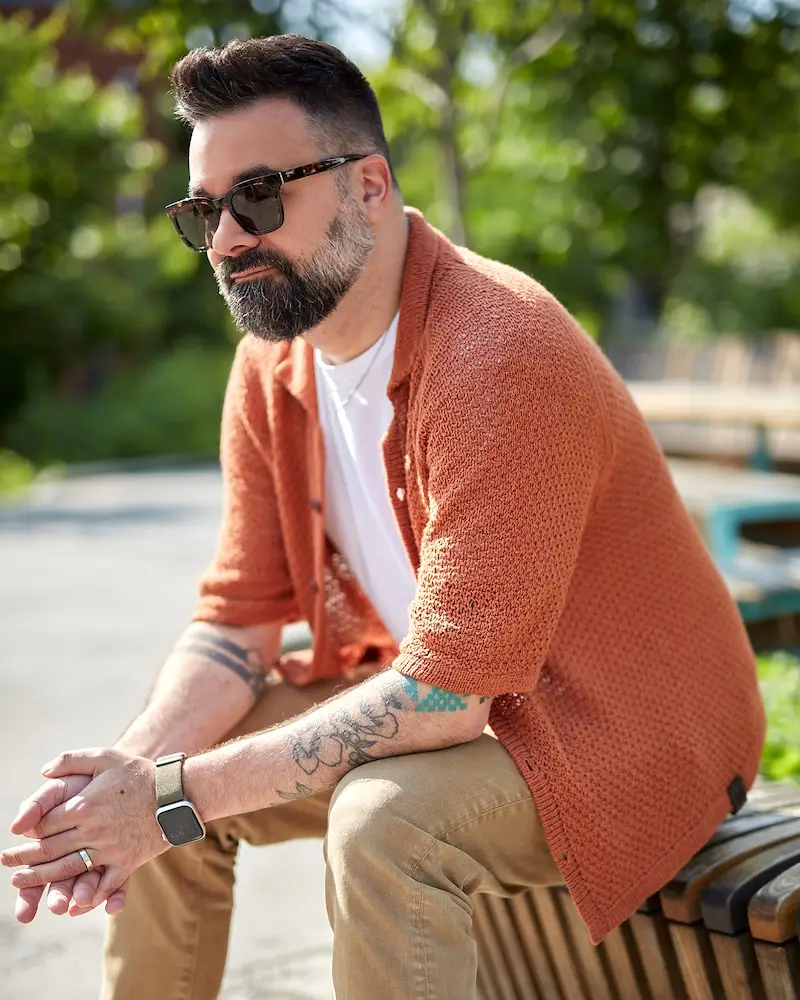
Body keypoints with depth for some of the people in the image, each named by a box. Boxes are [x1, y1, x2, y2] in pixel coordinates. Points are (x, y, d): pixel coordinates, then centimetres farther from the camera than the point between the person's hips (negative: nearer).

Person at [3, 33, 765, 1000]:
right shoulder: (271, 365, -2)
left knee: (380, 822, -33)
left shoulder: (497, 350, -28)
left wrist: (183, 791, -25)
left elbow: (445, 694, -28)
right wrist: (130, 766, -19)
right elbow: (238, 621, 1)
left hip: (625, 725, -7)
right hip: (427, 684, 8)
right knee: (160, 770, -1)